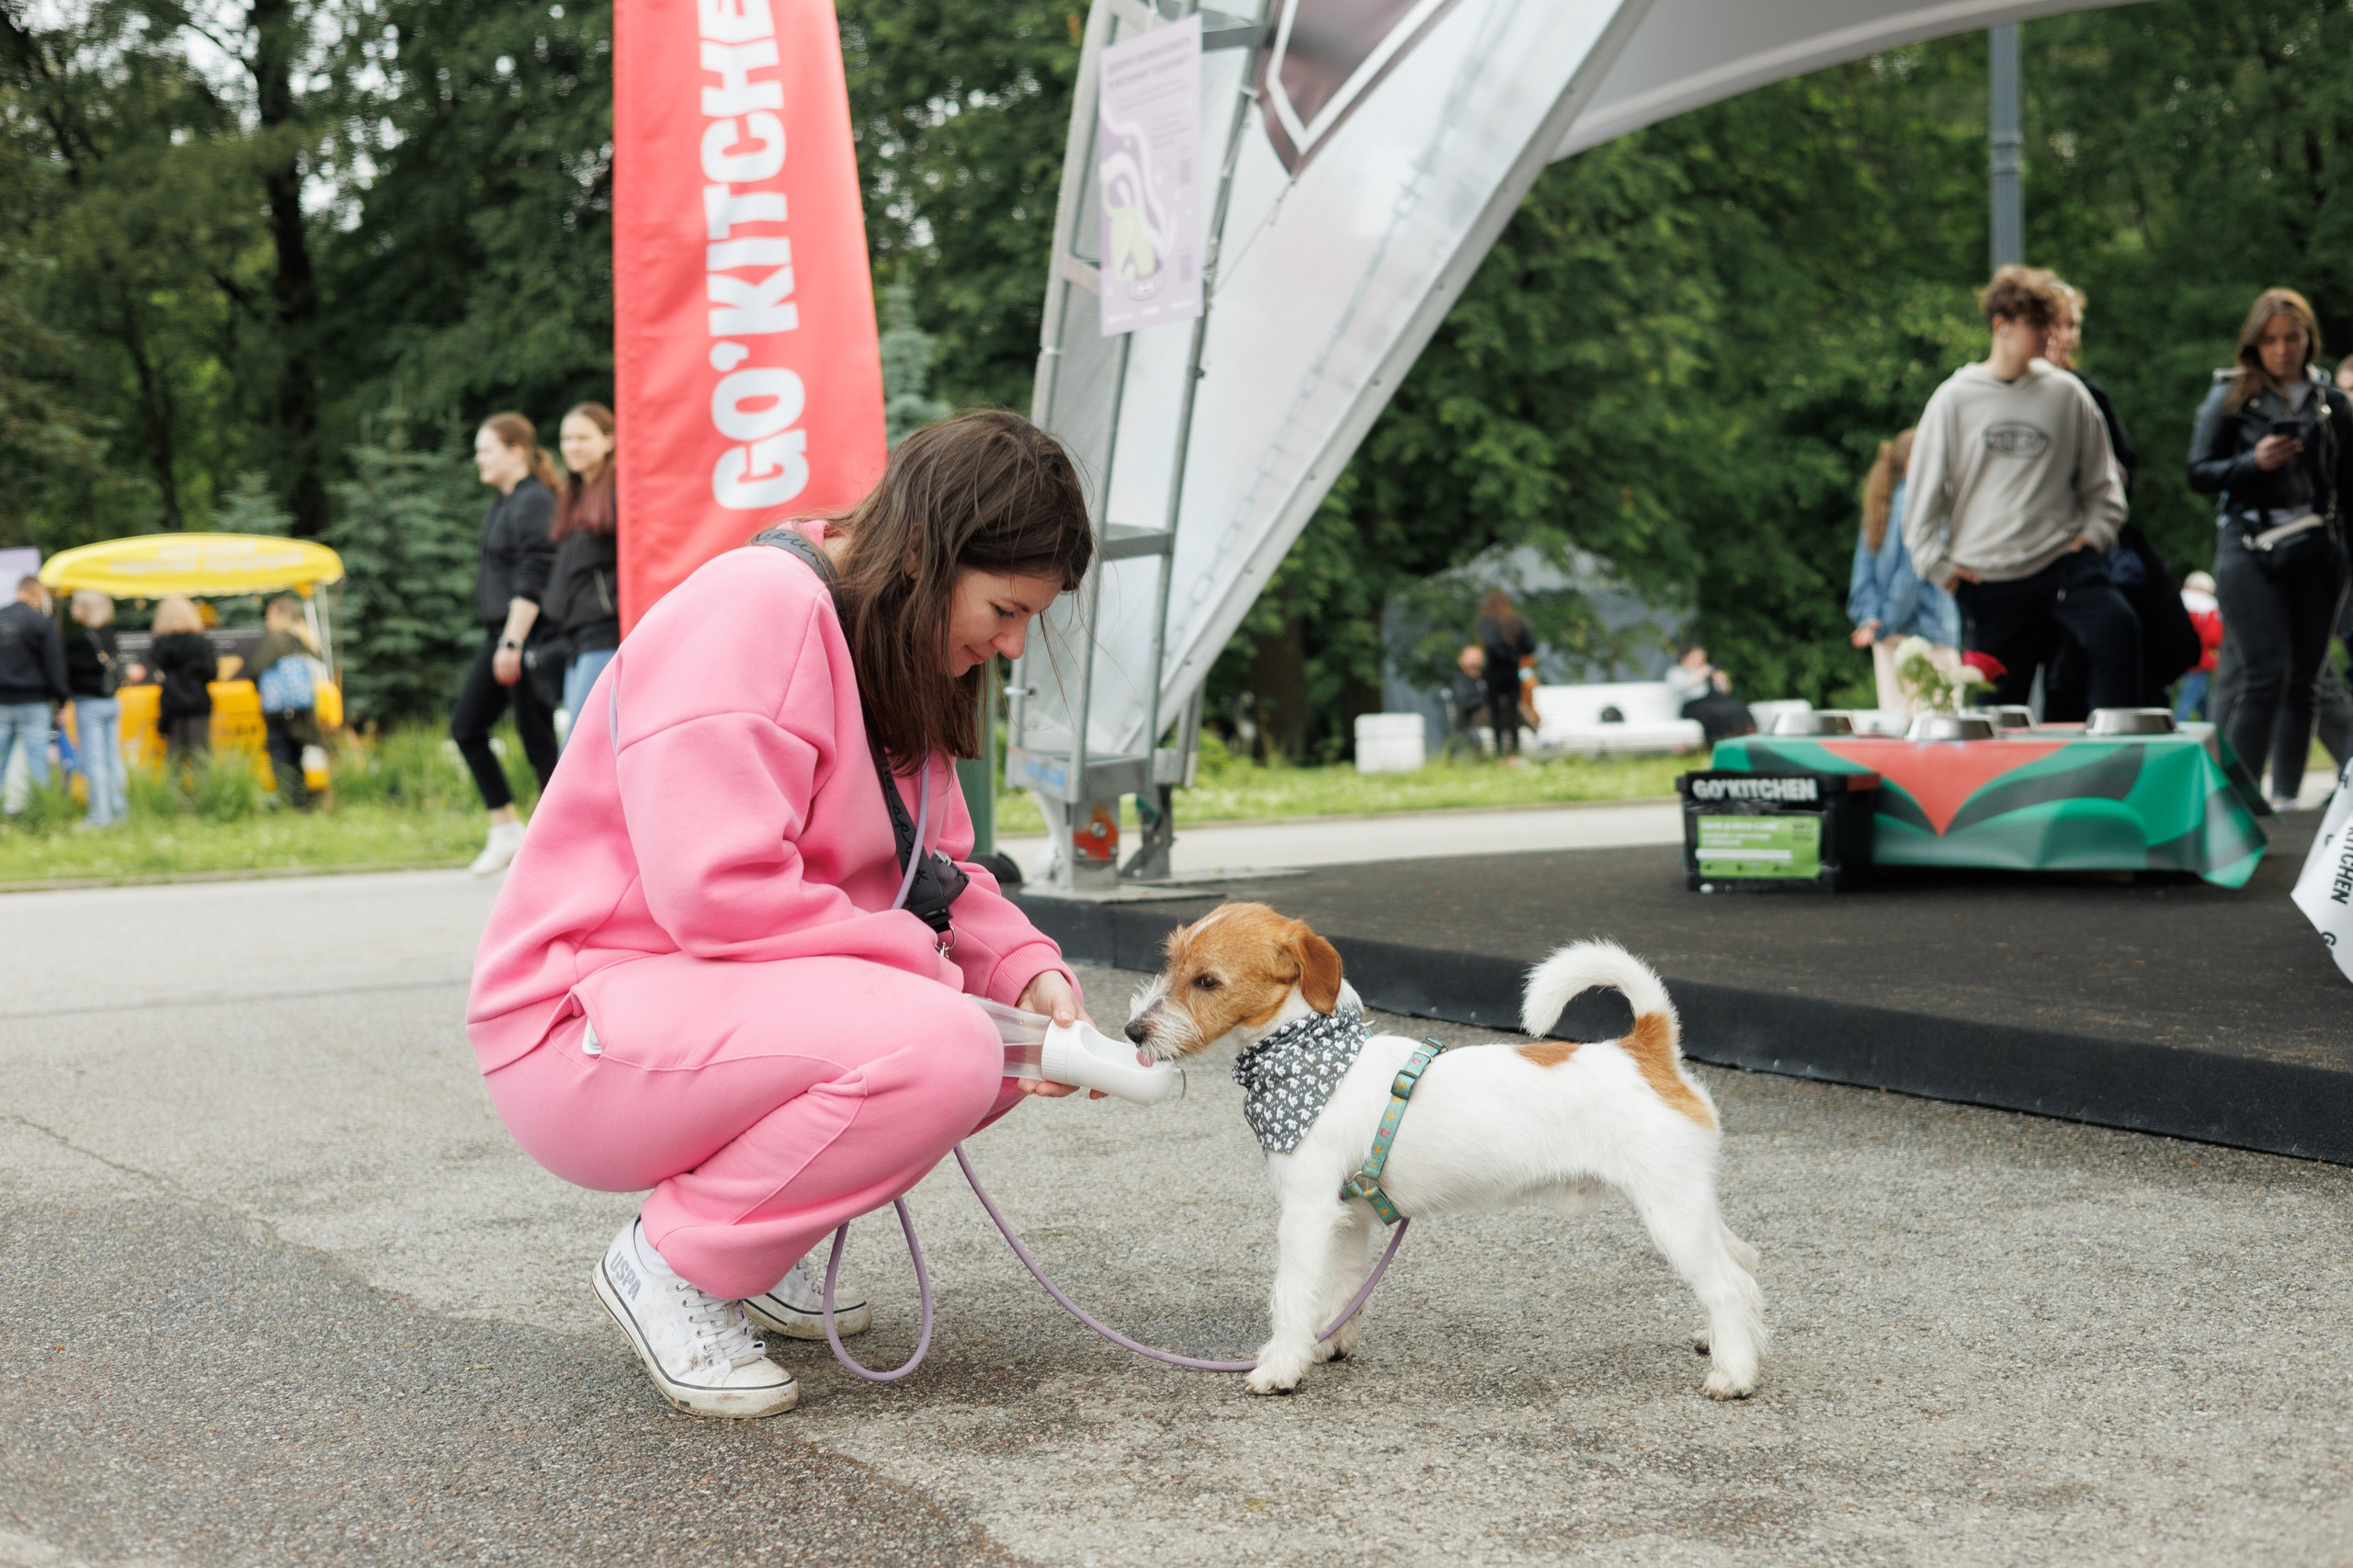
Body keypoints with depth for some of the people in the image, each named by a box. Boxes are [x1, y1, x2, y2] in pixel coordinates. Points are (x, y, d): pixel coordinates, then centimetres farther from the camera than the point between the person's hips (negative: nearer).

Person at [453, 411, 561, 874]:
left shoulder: (535, 502, -14)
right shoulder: (504, 502, 16)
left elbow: (532, 581, -20)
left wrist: (512, 643, -23)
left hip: (528, 633, -10)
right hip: (501, 634, 10)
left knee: (537, 738, -5)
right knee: (466, 726, 9)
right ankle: (506, 828, 15)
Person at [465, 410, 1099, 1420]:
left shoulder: (897, 654, 11)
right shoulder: (757, 609, -20)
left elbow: (938, 874, 12)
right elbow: (720, 893, -28)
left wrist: (1030, 974, -7)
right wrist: (929, 970, -22)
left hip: (732, 1003, 10)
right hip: (583, 1029, -10)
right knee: (940, 1050, -29)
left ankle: (753, 1234, 10)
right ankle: (670, 1261, -9)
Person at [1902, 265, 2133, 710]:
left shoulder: (2066, 393, 4)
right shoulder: (1954, 399, 1)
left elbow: (2101, 478, 16)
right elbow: (1924, 487, 6)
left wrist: (2095, 531, 3)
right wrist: (1936, 563, 1)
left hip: (2062, 561, 0)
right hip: (1989, 580, 0)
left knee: (2118, 629, -25)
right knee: (1999, 702, 4)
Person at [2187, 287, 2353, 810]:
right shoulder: (2229, 397, 3)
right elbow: (2199, 473, 0)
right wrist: (2254, 462, -16)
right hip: (2249, 550, -3)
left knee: (2303, 679, 4)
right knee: (2266, 675, -13)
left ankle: (2286, 799, 11)